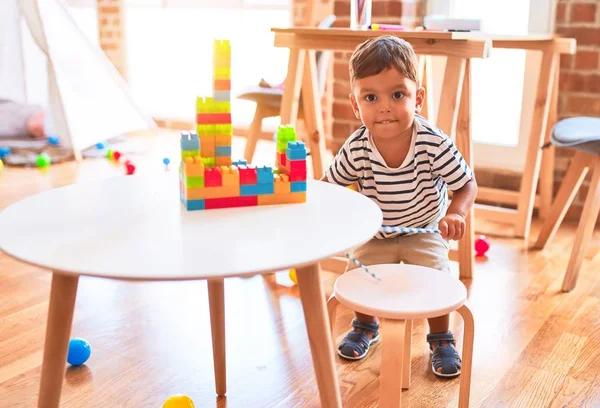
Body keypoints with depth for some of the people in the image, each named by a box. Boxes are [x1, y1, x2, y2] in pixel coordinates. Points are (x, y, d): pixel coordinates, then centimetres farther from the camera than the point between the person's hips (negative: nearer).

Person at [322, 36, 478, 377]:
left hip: (425, 231, -1)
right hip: (375, 235, 1)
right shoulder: (356, 150, -25)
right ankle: (366, 325, 26)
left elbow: (467, 185, -16)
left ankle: (441, 338, 16)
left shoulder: (434, 144, -28)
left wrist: (456, 214, -35)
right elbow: (327, 186, -8)